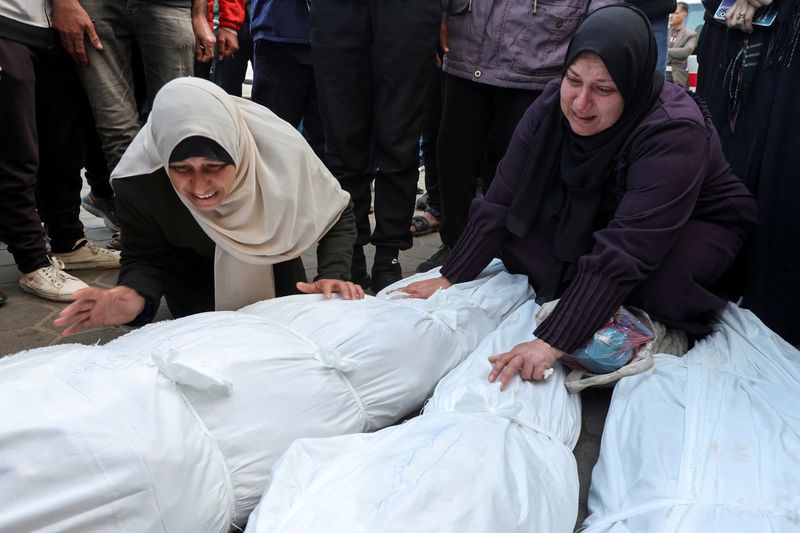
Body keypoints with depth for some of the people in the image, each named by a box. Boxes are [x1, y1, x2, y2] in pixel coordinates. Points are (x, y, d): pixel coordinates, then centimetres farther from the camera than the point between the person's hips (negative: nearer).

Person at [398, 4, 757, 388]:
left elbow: (623, 253, -42)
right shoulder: (552, 107, -20)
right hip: (592, 219, 5)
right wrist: (449, 279, -21)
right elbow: (502, 201, -18)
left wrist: (551, 343, -46)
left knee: (653, 278, -38)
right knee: (514, 229, -19)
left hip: (696, 227, -4)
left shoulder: (673, 134, -36)